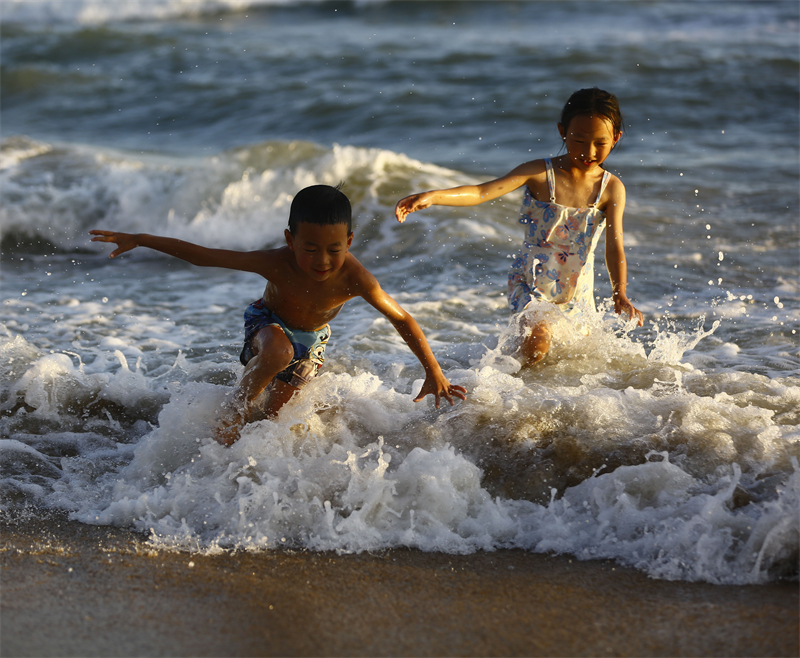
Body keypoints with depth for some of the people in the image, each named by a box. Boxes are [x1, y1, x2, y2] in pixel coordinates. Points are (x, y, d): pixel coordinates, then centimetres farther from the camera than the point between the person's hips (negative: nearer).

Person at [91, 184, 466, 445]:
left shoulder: (354, 279, -36)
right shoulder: (277, 265, -38)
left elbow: (401, 319, -25)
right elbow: (205, 256, -31)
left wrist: (434, 373, -26)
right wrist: (140, 240, -31)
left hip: (311, 339, 2)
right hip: (267, 323, -2)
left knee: (277, 414, 5)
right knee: (277, 352, -36)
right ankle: (238, 405, -15)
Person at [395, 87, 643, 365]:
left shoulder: (612, 188, -8)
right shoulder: (540, 173, -15)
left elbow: (614, 246, -14)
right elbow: (483, 191, -25)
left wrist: (620, 295, -30)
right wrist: (432, 196, -41)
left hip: (577, 291, 3)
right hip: (530, 282, -3)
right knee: (537, 342, -26)